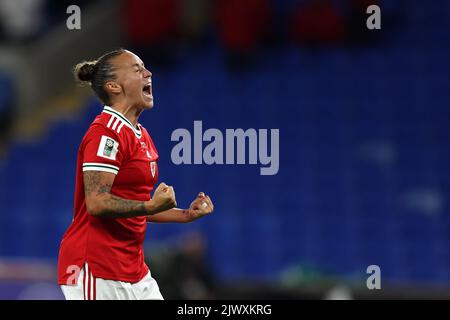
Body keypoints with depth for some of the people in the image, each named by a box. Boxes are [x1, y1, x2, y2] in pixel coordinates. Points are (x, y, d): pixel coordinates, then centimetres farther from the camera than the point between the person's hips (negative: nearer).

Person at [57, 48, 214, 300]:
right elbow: (97, 203, -22)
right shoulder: (106, 132, -14)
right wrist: (151, 205, -30)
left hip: (133, 267, 10)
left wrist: (186, 215, 16)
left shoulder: (141, 135, 16)